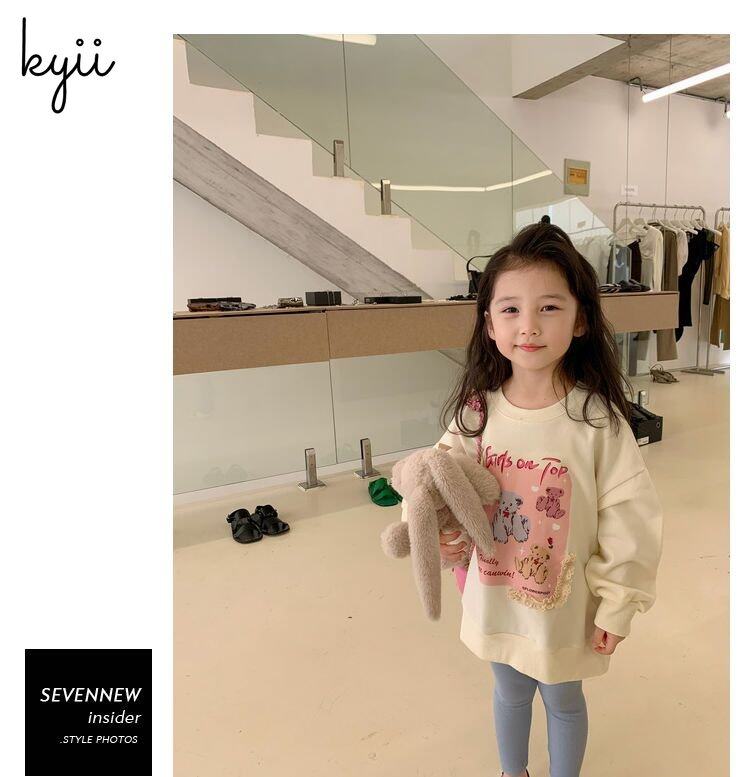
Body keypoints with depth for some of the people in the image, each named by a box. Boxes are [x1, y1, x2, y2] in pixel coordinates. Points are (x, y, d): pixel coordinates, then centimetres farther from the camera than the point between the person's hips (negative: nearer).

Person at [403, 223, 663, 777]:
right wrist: (443, 531, -17)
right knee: (510, 693, 28)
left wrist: (616, 608, -8)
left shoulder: (596, 418, -22)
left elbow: (629, 521, -14)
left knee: (563, 700, 25)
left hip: (565, 605, -2)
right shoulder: (477, 410, -14)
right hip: (495, 599, 3)